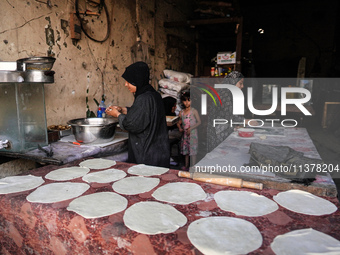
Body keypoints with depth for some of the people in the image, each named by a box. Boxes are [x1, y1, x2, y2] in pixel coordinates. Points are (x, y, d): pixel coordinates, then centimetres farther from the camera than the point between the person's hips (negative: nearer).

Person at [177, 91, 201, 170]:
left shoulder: (194, 111, -8)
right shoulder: (181, 112, 7)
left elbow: (199, 122, -8)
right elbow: (180, 122, 19)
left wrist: (191, 128, -18)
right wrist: (179, 127, -2)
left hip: (192, 133, -5)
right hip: (185, 133, 5)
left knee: (192, 150, -4)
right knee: (185, 150, 13)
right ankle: (186, 166, 26)